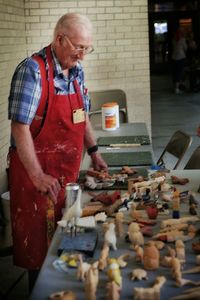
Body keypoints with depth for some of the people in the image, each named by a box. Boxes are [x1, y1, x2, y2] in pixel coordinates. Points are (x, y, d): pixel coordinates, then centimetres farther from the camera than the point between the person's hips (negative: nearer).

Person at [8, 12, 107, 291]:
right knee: (38, 243, 4)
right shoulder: (32, 70, -16)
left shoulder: (76, 70, 7)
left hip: (68, 171, 7)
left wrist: (93, 151, 14)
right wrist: (37, 176, -24)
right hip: (36, 172, -7)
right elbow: (20, 126, -20)